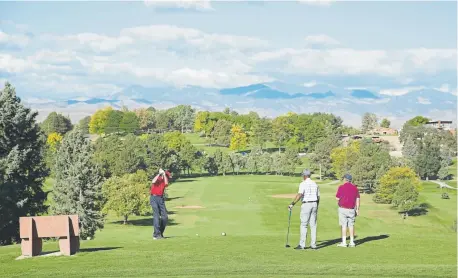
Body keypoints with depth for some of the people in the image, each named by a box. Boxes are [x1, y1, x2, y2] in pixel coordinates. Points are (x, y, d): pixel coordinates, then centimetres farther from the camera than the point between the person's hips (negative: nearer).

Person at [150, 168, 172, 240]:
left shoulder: (164, 180, 12)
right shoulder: (157, 179, -1)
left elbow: (166, 184, -12)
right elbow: (153, 182, -25)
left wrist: (164, 174, -11)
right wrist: (159, 174, -21)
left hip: (161, 198, 6)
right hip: (154, 198, -6)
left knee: (165, 217, 2)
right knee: (156, 216, -13)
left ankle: (160, 233, 15)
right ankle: (156, 234, -14)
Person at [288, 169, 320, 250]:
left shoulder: (303, 184, -10)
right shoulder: (315, 184, 11)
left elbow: (299, 195, -23)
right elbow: (318, 197, 14)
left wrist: (292, 204, -25)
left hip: (306, 205, -6)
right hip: (314, 204, 6)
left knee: (303, 225, -2)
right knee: (313, 225, 8)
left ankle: (302, 244, -6)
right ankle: (313, 244, 7)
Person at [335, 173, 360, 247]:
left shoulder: (341, 187, -9)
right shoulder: (355, 187, 4)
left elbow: (337, 199, -5)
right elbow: (357, 200, 4)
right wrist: (357, 210, 8)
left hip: (343, 209, -4)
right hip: (351, 209, 4)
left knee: (344, 226, 0)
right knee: (351, 225, 10)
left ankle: (344, 242, -1)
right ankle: (352, 242, 9)